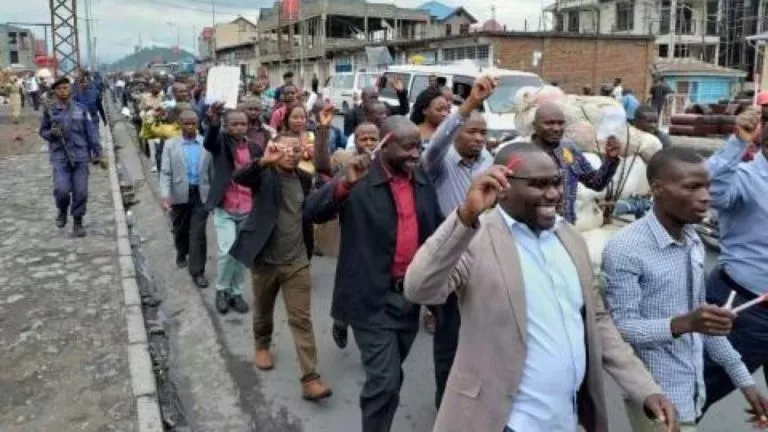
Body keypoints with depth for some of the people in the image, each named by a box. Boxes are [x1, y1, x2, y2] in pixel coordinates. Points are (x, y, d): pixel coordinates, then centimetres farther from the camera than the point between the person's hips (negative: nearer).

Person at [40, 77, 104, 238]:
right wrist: (51, 133, -12)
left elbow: (91, 132, 3)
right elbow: (43, 131, 12)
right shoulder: (50, 110, 2)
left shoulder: (81, 108, 3)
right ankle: (62, 211, 20)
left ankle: (78, 222, 17)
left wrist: (98, 154, 1)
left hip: (80, 155, 1)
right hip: (60, 156, -1)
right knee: (61, 189, -13)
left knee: (80, 191, 0)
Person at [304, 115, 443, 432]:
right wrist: (345, 183, -35)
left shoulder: (422, 179, 5)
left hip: (411, 294, 6)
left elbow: (436, 230, 13)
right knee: (385, 380, -6)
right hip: (373, 298, -6)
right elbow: (311, 212, -21)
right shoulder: (358, 181, -12)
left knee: (390, 378, 19)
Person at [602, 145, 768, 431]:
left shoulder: (694, 242, 5)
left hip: (691, 391, 7)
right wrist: (684, 323, -32)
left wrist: (743, 378, 13)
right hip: (657, 397, -7)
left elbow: (701, 320, 13)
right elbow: (621, 329, -20)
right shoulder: (625, 249, -20)